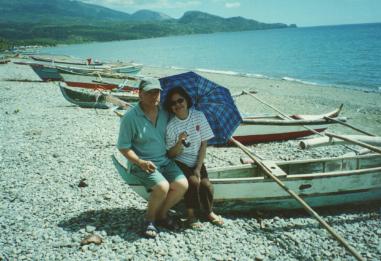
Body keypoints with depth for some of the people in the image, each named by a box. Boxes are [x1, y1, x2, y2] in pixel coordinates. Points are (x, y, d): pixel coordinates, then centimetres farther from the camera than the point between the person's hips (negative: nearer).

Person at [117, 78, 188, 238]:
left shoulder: (164, 113, 4)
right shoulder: (130, 117, -12)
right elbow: (123, 147, -10)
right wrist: (140, 162, -20)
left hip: (165, 160, 6)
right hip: (142, 164, -5)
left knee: (182, 184, -16)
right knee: (162, 186, -29)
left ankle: (162, 214, 10)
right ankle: (150, 219, 0)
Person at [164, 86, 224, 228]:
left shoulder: (199, 116, -8)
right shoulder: (171, 126, -13)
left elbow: (204, 144, -5)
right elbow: (171, 154, -8)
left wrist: (198, 168, -11)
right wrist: (180, 142, -29)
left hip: (197, 161, 2)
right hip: (180, 162, -2)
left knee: (206, 185, -20)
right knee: (193, 182, -27)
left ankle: (209, 212, 9)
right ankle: (191, 215, -3)